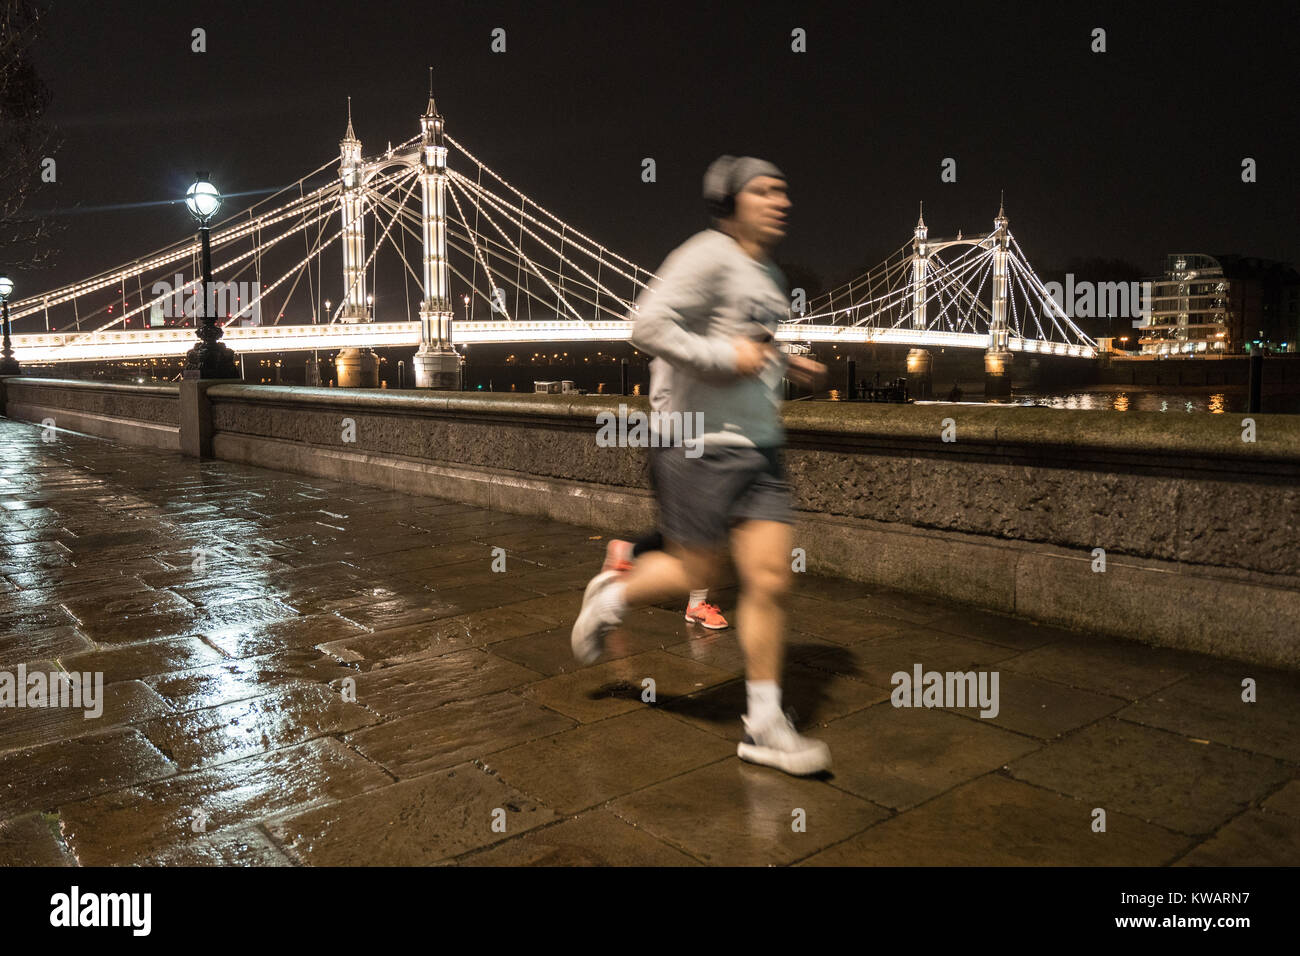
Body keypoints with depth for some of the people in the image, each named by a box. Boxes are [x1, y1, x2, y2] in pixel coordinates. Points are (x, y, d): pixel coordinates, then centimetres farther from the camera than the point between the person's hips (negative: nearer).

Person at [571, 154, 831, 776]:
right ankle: (612, 595, 36)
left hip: (760, 446, 8)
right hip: (703, 445, -7)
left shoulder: (769, 275, 18)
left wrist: (786, 367, 13)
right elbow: (649, 326, -19)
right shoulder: (708, 257, -10)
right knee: (697, 570, 4)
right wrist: (726, 357, -21)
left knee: (770, 579, 1)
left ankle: (764, 725, 10)